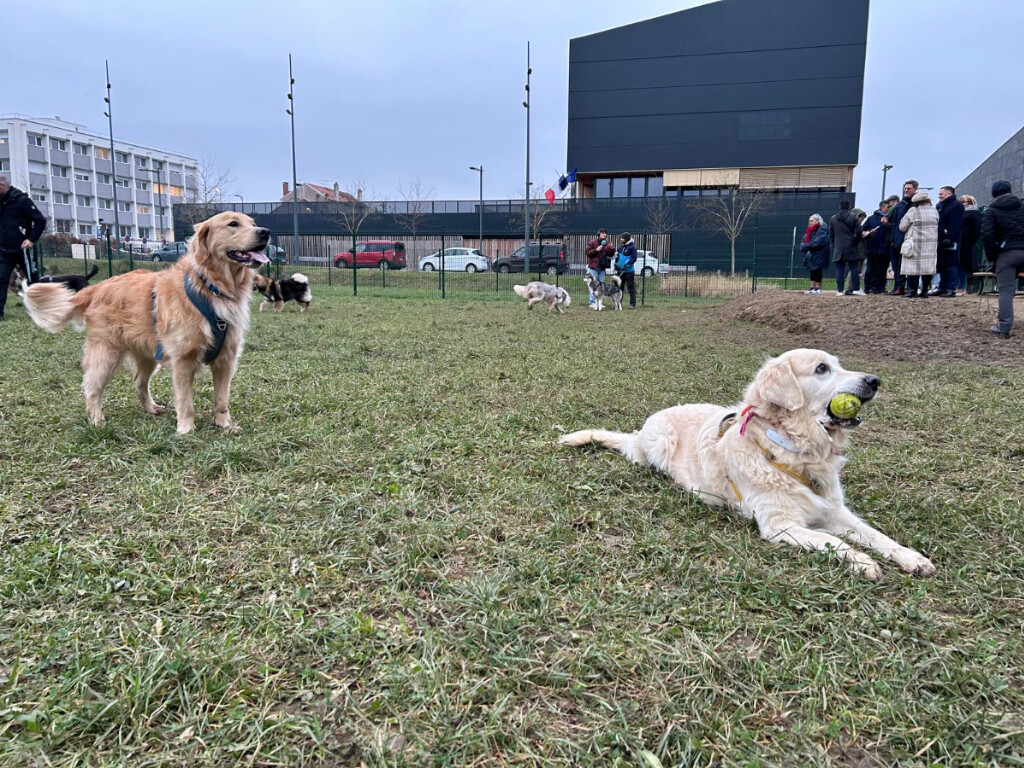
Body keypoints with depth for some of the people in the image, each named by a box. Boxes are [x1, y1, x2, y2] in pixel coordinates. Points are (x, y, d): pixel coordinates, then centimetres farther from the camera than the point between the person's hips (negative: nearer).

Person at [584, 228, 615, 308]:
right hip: (593, 266, -6)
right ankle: (592, 302, -5)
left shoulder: (607, 244, 12)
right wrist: (596, 250, -19)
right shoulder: (592, 243, -4)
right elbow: (588, 252, -8)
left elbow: (611, 254, 15)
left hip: (602, 267, 6)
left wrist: (612, 249, -5)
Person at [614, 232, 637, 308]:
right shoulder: (621, 246, 13)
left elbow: (634, 258, -16)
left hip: (629, 271, -8)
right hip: (620, 270, 8)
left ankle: (632, 304, -1)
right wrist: (616, 263, 11)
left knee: (631, 288, -4)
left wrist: (627, 264, -25)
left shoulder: (632, 247, -11)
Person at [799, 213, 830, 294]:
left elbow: (816, 242, -22)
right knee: (812, 272, 9)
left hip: (818, 256, -8)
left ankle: (818, 288, 2)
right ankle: (812, 288, 13)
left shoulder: (822, 230, -11)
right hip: (810, 256, 8)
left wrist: (806, 246, -18)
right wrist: (803, 246, -10)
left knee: (817, 272, -4)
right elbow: (804, 241, 11)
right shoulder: (808, 231, 14)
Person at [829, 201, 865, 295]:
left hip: (838, 248, 2)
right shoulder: (853, 217, -3)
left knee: (839, 270, 2)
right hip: (851, 248, -2)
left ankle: (839, 290, -2)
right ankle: (856, 289, 0)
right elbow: (859, 231, -5)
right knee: (854, 269, 3)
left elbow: (830, 234, 8)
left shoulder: (833, 219, 6)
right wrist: (856, 241, 11)